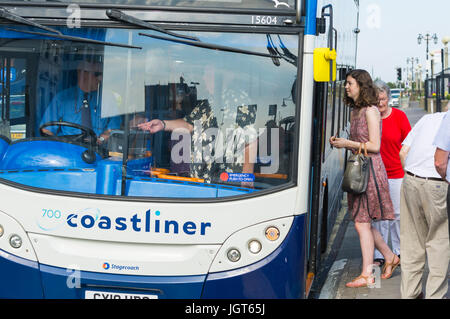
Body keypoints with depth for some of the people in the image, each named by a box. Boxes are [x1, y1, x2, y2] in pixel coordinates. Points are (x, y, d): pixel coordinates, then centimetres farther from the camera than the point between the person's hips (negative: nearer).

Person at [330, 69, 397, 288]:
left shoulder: (370, 111, -12)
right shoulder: (355, 112, 14)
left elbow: (374, 146, -15)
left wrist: (347, 143, -13)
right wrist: (340, 142, 4)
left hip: (370, 169, -9)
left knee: (362, 223, -6)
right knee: (362, 222, 12)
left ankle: (367, 274, 1)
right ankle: (390, 257, 29)